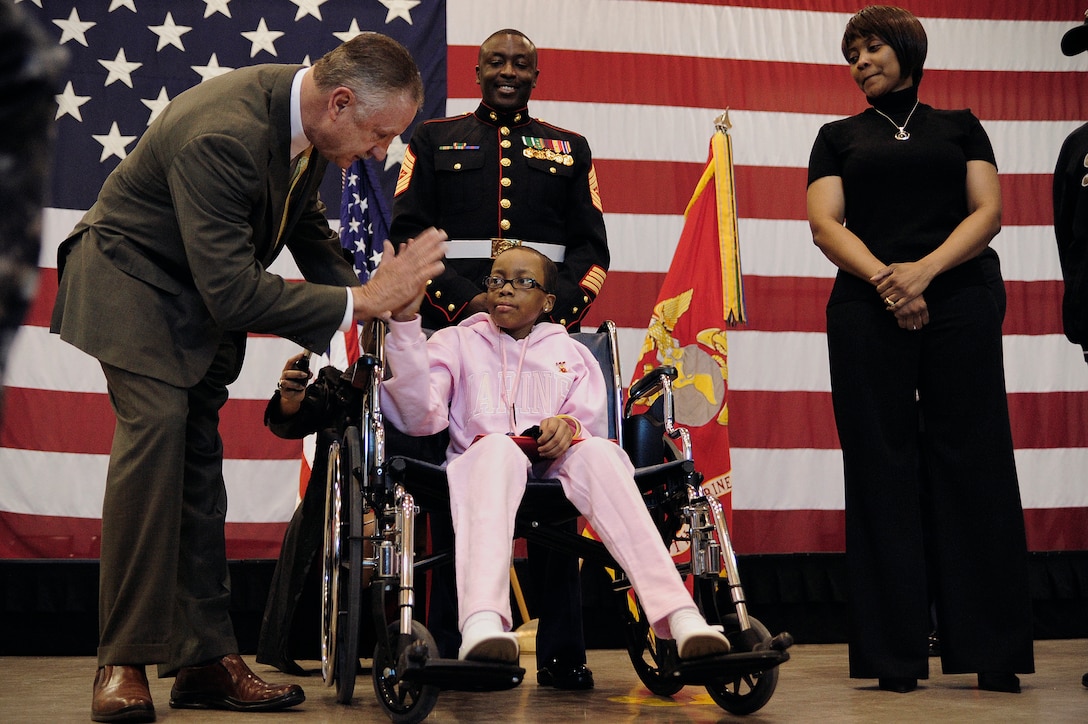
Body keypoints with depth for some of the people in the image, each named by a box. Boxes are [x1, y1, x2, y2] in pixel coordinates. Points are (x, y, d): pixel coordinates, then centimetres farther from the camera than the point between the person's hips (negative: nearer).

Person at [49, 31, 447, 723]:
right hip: (137, 282, -8)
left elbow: (306, 221, 10)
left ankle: (206, 660, 9)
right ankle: (124, 664, -12)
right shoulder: (221, 135, -36)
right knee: (156, 431, -22)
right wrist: (362, 299, -32)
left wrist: (372, 295, -2)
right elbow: (233, 293, -36)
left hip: (208, 291, 8)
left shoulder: (304, 116, -9)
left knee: (199, 453, 5)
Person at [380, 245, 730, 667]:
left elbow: (593, 425, 13)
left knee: (597, 452, -33)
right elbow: (421, 417, 3)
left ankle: (680, 617, -48)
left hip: (557, 467, 2)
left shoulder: (570, 352, 28)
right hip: (481, 465, -2)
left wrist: (569, 426, -13)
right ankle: (481, 626, -62)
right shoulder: (456, 341, 22)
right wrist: (405, 323, -8)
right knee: (497, 447, -38)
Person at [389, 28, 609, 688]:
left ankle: (562, 654, 2)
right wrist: (463, 302, -9)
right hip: (456, 329, -1)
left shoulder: (570, 150, 20)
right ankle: (451, 650, 2)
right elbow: (408, 233, 6)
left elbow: (591, 245, 12)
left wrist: (560, 308, -6)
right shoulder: (435, 140, 16)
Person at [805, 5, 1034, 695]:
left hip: (960, 300, 0)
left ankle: (993, 650, 0)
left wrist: (925, 269, -13)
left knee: (972, 464, -4)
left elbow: (987, 211, 4)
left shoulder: (960, 127, 17)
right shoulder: (839, 137, 17)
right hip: (867, 310, 1)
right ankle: (896, 653, 2)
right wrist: (885, 279, -14)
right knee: (884, 471, -2)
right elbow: (826, 224, 4)